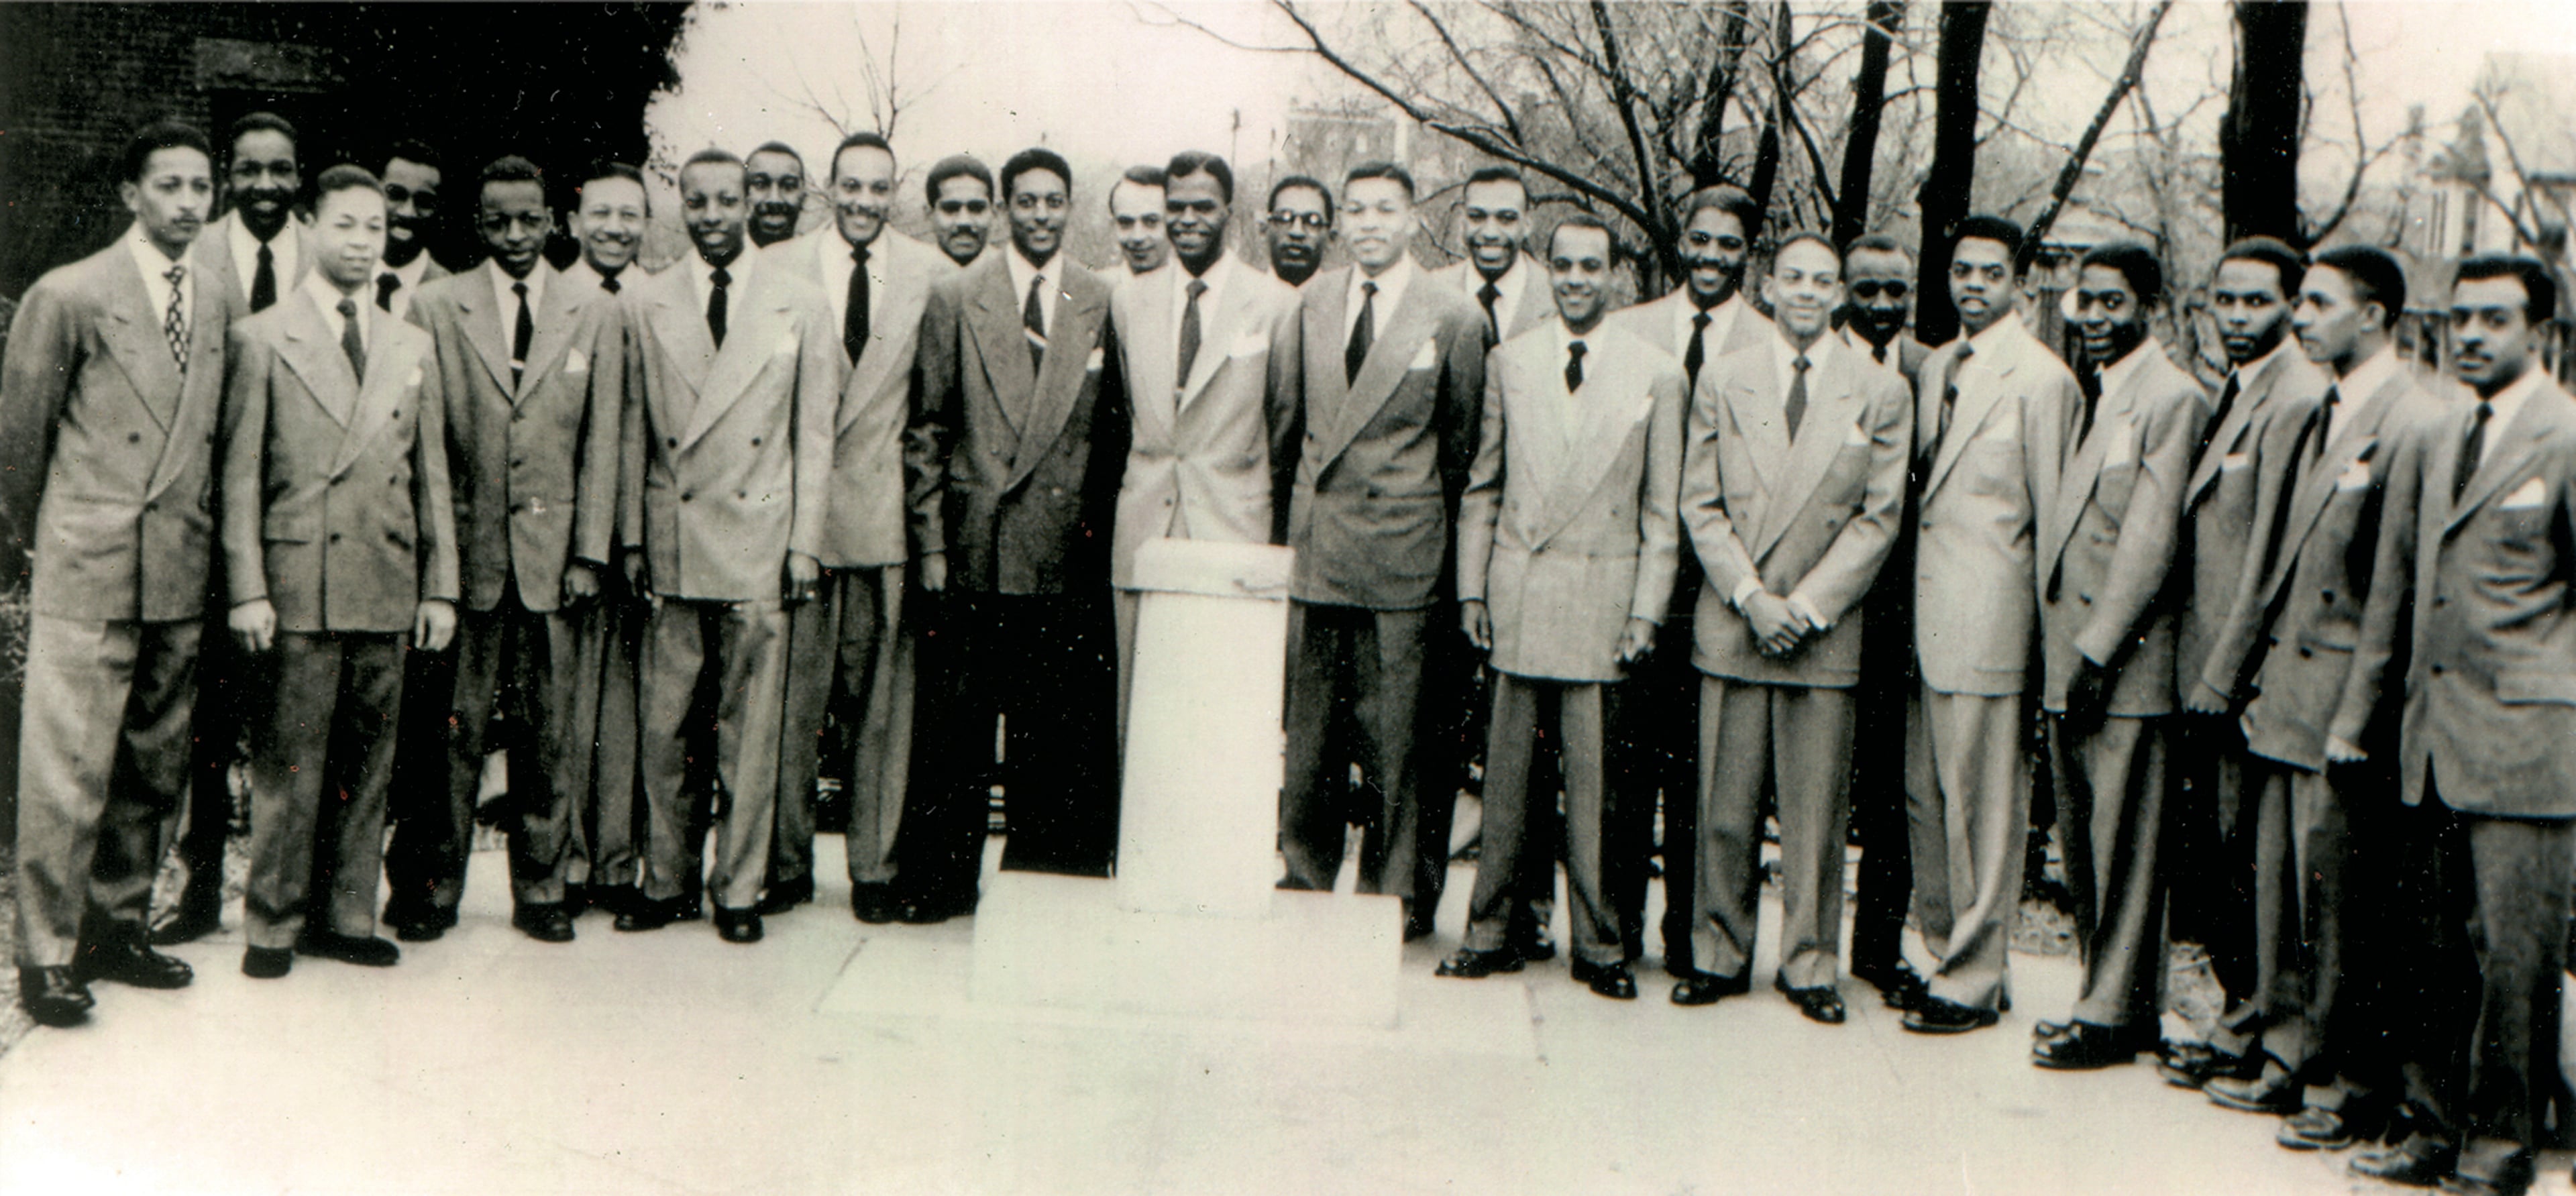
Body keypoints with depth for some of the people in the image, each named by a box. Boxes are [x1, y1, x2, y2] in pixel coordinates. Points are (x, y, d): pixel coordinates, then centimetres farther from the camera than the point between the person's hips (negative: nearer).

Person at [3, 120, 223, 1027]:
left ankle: (116, 928, 25)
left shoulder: (217, 298, 9)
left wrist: (205, 532, 15)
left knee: (154, 765, 12)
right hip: (87, 572, -5)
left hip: (183, 571, 5)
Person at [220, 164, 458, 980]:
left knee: (368, 761, 7)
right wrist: (247, 589, -8)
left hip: (388, 590, 4)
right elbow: (240, 475, -1)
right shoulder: (261, 338, 2)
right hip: (298, 586, -4)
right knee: (288, 764, -1)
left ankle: (345, 917, 17)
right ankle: (274, 924, 9)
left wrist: (440, 587, 8)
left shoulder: (413, 348, 14)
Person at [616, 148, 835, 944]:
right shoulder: (645, 307, 8)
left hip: (759, 543, -1)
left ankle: (739, 891, 11)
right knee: (661, 727, 4)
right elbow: (634, 431, 10)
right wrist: (632, 537, 5)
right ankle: (664, 883, 16)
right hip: (671, 548, 1)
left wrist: (805, 542, 0)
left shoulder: (802, 308, 5)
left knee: (750, 732, 2)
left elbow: (813, 436, 5)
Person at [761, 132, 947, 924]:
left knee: (883, 698, 3)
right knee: (791, 696, 1)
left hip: (886, 510, 0)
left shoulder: (931, 275, 4)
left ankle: (875, 867, 13)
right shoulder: (780, 268, 4)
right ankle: (786, 862, 14)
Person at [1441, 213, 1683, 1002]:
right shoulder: (1509, 361, 9)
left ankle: (1598, 945, 10)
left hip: (1602, 591, -2)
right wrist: (1472, 587, 5)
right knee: (1506, 771, 6)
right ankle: (1491, 932, 15)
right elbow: (1482, 486, 12)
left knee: (1593, 777, 0)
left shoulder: (1656, 375, 3)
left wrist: (1646, 611, -3)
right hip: (1518, 589, 2)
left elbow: (1662, 511, 3)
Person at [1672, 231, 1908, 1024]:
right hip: (1730, 624, 1)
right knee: (1725, 807, 3)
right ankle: (1720, 955, 16)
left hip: (1825, 630, -1)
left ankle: (1810, 966, 12)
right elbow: (1700, 504, 5)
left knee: (1816, 809, 2)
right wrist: (1750, 596, -8)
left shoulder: (1881, 393, 4)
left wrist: (1806, 605, -8)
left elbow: (1880, 517, 1)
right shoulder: (1723, 381, 8)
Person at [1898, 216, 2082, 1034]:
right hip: (1926, 615, 8)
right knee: (1926, 796, 12)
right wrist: (1909, 604, 14)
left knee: (1980, 804, -2)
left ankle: (1974, 982, 7)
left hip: (1986, 619, -8)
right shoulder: (1936, 369, 15)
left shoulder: (2041, 379, -8)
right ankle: (1948, 957, 23)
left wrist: (2050, 631, -5)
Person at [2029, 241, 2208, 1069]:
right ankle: (2108, 997, 22)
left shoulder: (2171, 397, -9)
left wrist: (2096, 650, -16)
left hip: (2126, 659, -8)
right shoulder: (2084, 395, 17)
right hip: (2067, 656, 8)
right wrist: (2055, 645, 10)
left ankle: (2113, 1015, 7)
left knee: (2123, 843, -1)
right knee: (2082, 837, 12)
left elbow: (2151, 540, -14)